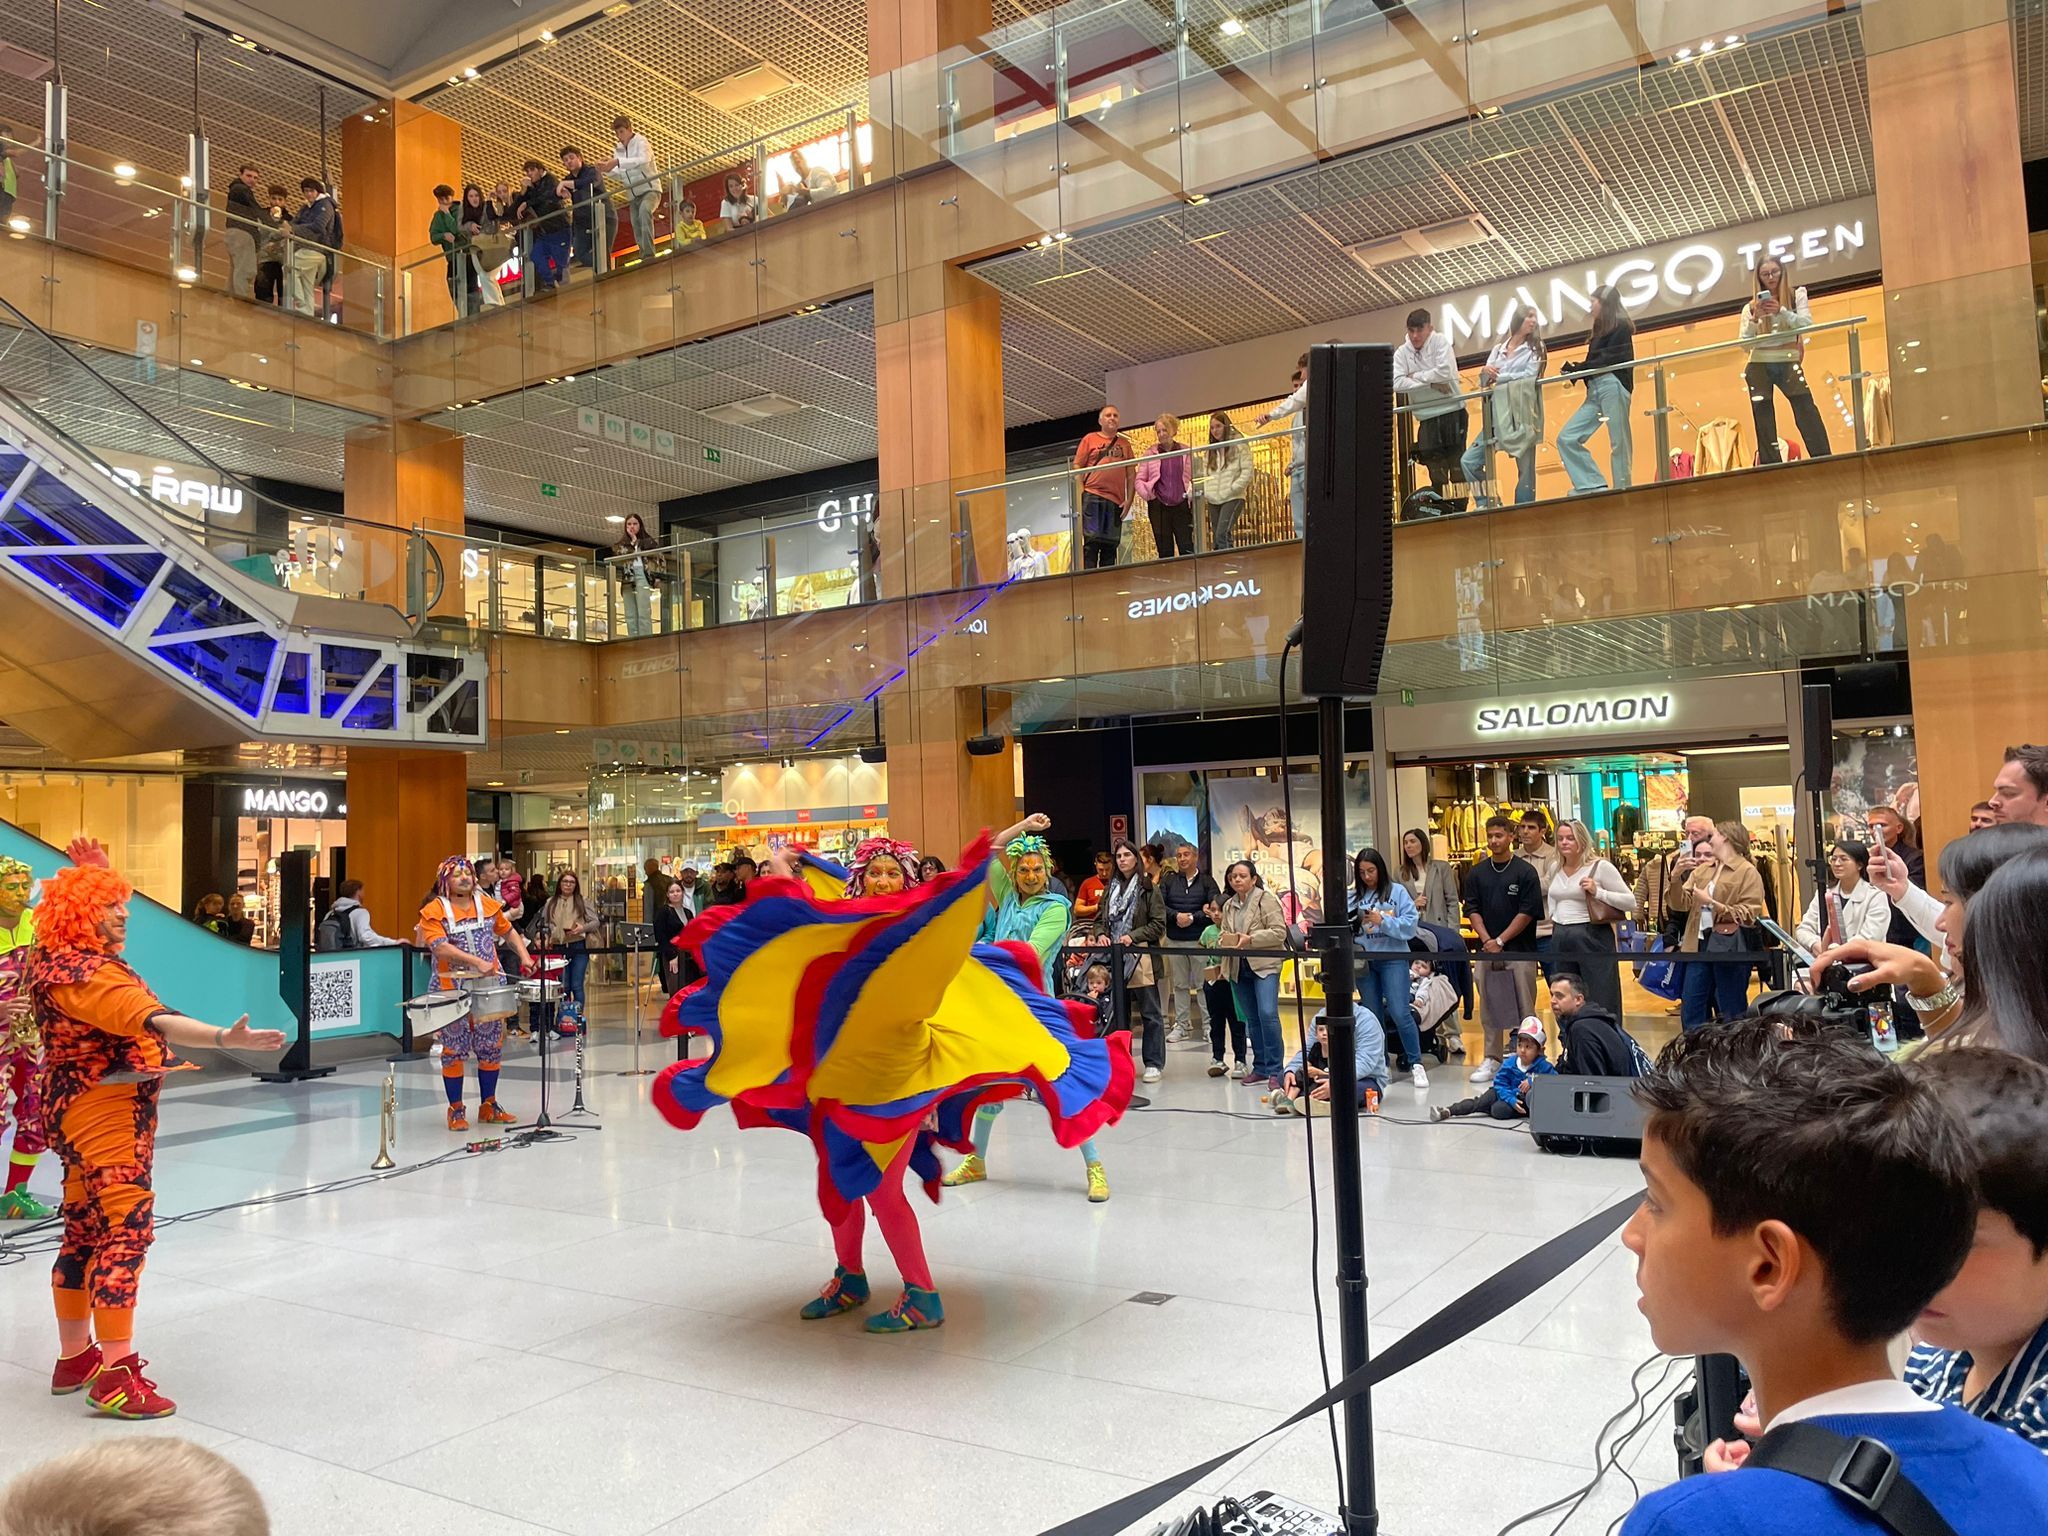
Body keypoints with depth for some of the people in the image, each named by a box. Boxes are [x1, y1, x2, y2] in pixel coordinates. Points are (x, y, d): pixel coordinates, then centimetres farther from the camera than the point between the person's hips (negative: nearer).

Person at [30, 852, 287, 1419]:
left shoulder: (56, 961, 10)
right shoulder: (82, 972, -22)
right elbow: (149, 1019, -37)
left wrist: (89, 868, 30)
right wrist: (225, 1038, -48)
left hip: (83, 1110, 11)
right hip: (106, 1110, -11)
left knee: (84, 1233, 16)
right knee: (127, 1228, -12)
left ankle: (75, 1357, 27)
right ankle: (115, 1374, -12)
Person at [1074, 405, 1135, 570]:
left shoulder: (1124, 444, 18)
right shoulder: (1090, 439, 10)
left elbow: (1131, 475, 15)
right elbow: (1076, 469, 5)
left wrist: (1129, 500, 4)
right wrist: (1081, 495, -6)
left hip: (1116, 501, 3)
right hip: (1093, 497, -3)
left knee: (1110, 544, 2)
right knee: (1091, 542, -9)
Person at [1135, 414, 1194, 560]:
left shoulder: (1186, 452, 8)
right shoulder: (1150, 454, 8)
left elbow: (1196, 476, 10)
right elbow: (1139, 480, 8)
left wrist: (1193, 492, -6)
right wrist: (1148, 494, -8)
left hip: (1182, 506, 0)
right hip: (1159, 507, 0)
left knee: (1187, 549, -7)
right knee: (1165, 552, 2)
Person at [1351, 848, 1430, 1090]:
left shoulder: (1397, 891, 0)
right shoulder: (1354, 896, 6)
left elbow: (1410, 925, -8)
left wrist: (1383, 921, -17)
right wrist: (1352, 923, -20)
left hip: (1393, 958, -3)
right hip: (1364, 960, 3)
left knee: (1399, 1012, -10)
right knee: (1373, 1015, 11)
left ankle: (1416, 1064, 3)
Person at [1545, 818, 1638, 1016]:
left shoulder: (1600, 867, -6)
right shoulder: (1555, 869, 12)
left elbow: (1631, 903, -8)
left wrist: (1598, 892, -18)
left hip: (1591, 938, -6)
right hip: (1560, 939, 6)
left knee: (1601, 1005, -3)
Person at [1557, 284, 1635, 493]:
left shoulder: (1620, 327, 2)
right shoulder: (1601, 331, 26)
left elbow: (1610, 360, -10)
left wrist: (1577, 369, -7)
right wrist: (1575, 370, 0)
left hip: (1612, 387, -9)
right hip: (1594, 392, 9)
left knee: (1618, 443, -10)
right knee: (1567, 438, -4)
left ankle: (1622, 490, -11)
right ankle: (1593, 486, -10)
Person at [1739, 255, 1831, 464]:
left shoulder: (1797, 295, 7)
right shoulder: (1751, 307, 7)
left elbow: (1806, 324, -7)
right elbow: (1745, 344, 2)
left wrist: (1781, 311, -20)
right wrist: (1754, 319, -14)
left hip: (1788, 363, -1)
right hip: (1759, 367, 1)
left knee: (1807, 411, -13)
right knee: (1764, 421, 1)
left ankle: (1824, 460, -14)